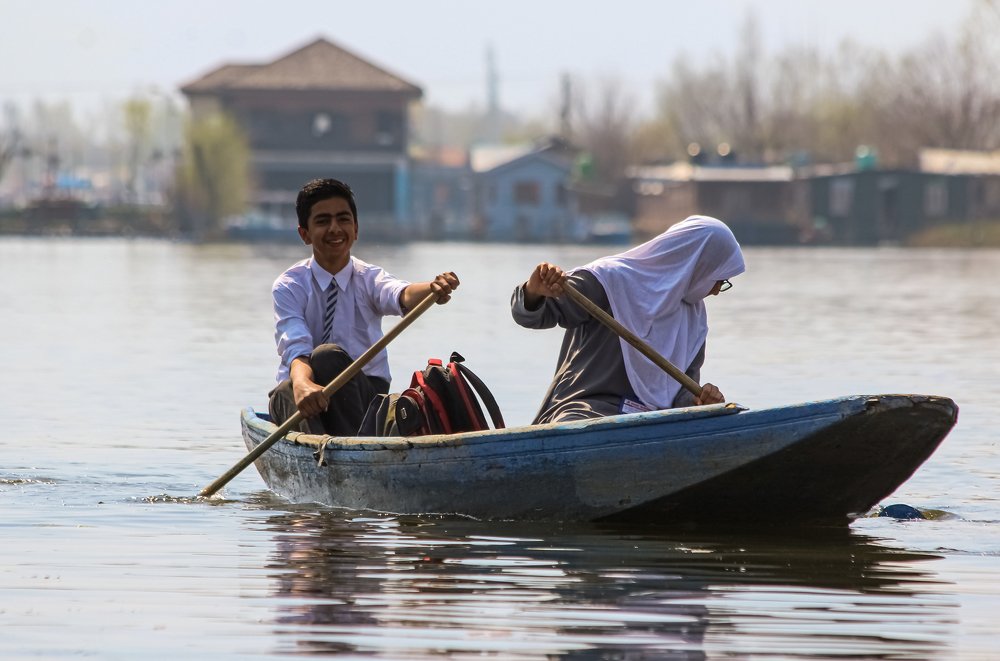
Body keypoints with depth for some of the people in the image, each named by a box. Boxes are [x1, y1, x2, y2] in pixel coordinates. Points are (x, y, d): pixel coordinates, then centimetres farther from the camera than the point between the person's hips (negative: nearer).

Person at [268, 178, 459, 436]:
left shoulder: (369, 278, 2)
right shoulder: (289, 287, -2)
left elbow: (401, 295, -24)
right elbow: (296, 349, -20)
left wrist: (433, 289, -50)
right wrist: (301, 384, -45)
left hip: (365, 392, 0)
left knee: (328, 357, -32)